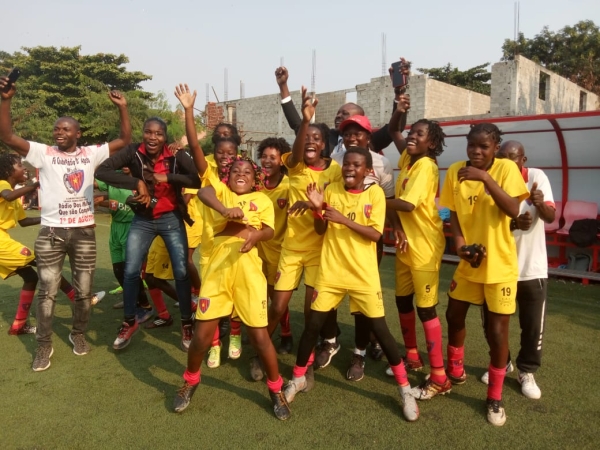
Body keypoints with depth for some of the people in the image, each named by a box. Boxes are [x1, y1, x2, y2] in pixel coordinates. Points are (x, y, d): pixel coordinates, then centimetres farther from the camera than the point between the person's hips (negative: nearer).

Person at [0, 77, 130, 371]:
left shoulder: (91, 154, 6)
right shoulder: (43, 153, 2)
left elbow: (125, 140, 6)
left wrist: (122, 108, -4)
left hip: (84, 231, 1)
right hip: (51, 232, -1)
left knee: (84, 290, 11)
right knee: (47, 291, 5)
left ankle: (78, 333, 32)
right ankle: (44, 345, 19)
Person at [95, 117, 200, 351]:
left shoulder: (176, 155, -12)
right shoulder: (133, 152, -11)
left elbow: (198, 180, -21)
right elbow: (102, 171, -20)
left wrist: (168, 177, -27)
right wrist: (137, 183, -27)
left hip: (171, 219, -1)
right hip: (142, 220, 1)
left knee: (181, 272, -1)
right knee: (130, 272, 2)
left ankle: (186, 325, 16)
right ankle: (129, 322, 24)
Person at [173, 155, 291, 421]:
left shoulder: (262, 199, 17)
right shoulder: (221, 190, 15)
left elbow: (269, 231, 3)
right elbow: (203, 192, -10)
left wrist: (257, 235, -21)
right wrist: (224, 209, -31)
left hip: (248, 268, 0)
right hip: (217, 265, 1)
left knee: (259, 333, 0)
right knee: (203, 330, 3)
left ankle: (276, 389, 22)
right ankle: (190, 381, 31)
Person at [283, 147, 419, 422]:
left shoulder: (375, 193, -5)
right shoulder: (331, 189, 3)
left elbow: (375, 234, -13)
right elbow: (321, 231, 6)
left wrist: (343, 219, -23)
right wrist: (317, 209, -13)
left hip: (364, 274, -2)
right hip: (331, 271, 3)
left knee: (379, 329, 1)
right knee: (313, 324, 5)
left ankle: (404, 388, 18)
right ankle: (298, 378, 26)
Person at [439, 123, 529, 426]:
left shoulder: (506, 168, -12)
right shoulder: (456, 171, -2)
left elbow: (513, 210, -24)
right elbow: (453, 212, 4)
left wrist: (486, 178, -32)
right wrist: (459, 241, -12)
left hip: (500, 264, -4)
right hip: (468, 261, 4)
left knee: (497, 327, 1)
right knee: (454, 315, 13)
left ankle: (495, 397, 21)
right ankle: (455, 373, 39)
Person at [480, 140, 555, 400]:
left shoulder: (537, 177, -8)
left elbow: (551, 217, -17)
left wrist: (540, 204, -39)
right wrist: (514, 224, -32)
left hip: (532, 266, -1)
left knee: (533, 325, 6)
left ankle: (527, 371, 28)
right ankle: (502, 363, 35)